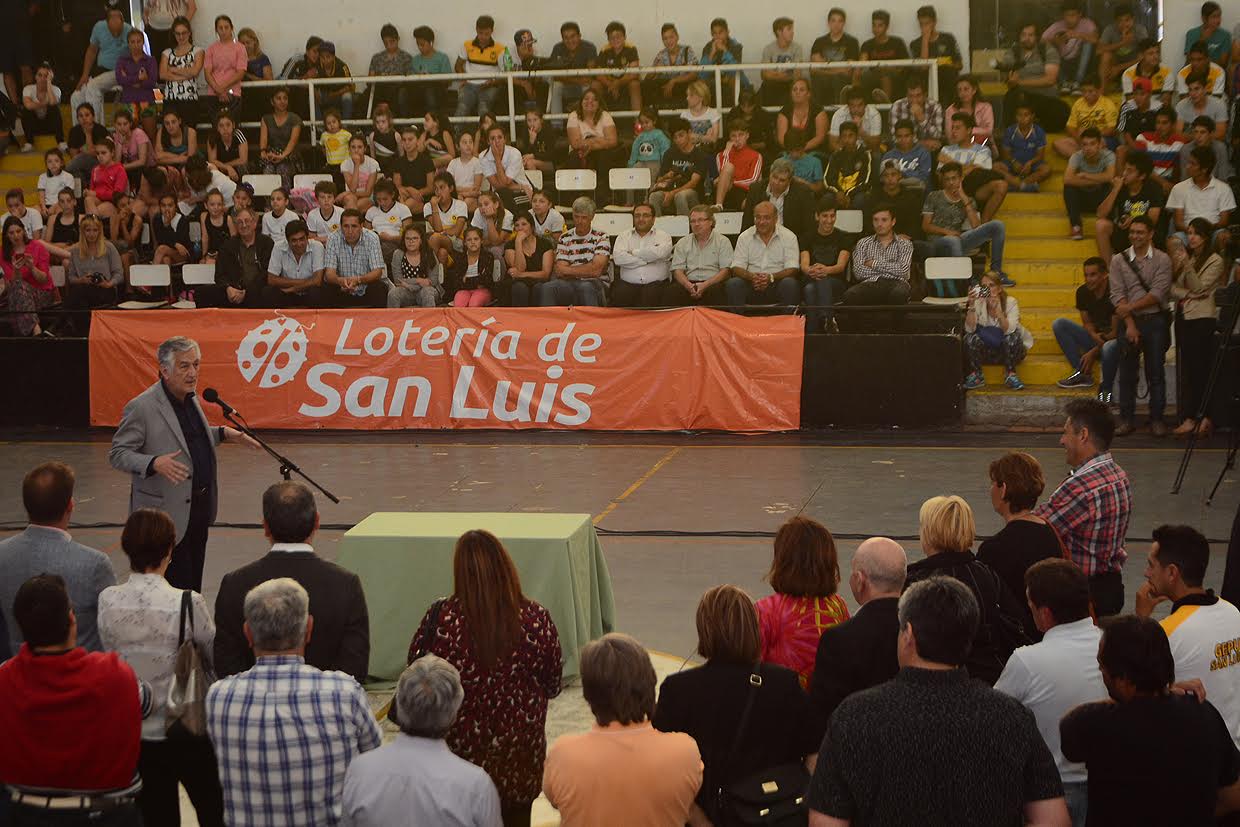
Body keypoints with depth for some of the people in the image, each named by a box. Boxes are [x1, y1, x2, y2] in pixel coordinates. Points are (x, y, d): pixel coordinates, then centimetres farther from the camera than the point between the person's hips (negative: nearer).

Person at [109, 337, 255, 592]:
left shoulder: (191, 397, 9)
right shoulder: (141, 407, -16)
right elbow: (116, 454, -14)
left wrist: (222, 433, 12)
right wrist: (154, 463, -30)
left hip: (199, 507, 8)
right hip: (169, 512, -8)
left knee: (193, 586, 15)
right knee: (176, 588, -5)